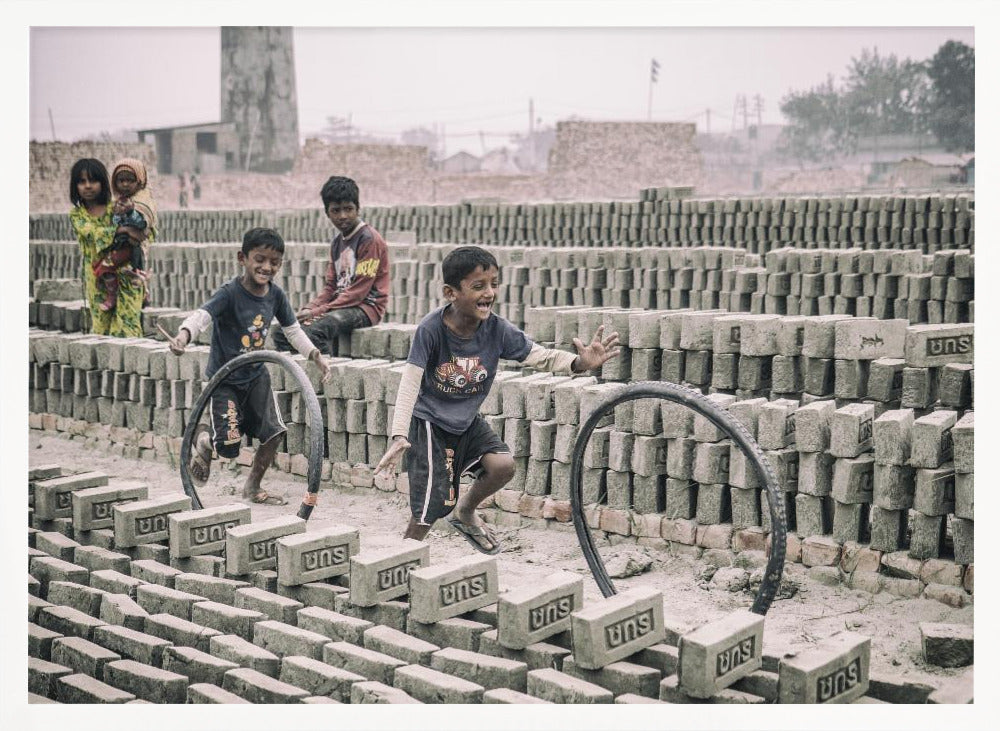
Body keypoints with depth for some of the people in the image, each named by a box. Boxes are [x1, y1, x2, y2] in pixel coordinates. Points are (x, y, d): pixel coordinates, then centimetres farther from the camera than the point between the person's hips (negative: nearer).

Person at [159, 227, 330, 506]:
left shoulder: (276, 295, -5)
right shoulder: (230, 293, -22)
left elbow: (293, 329, 11)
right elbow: (202, 314, -38)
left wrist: (315, 355, 3)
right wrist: (183, 335, -58)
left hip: (256, 375, 5)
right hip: (225, 379, -5)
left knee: (273, 433, -3)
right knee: (230, 447, -11)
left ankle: (253, 487, 21)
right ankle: (202, 437, 26)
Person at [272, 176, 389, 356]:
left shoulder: (370, 239, -11)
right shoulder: (337, 241, 15)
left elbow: (358, 291, -16)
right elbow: (331, 287, 16)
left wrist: (319, 312, -17)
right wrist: (309, 308, -4)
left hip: (365, 306, -8)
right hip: (340, 304, 8)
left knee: (315, 330, -33)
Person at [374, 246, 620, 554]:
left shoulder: (497, 329, -16)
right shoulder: (431, 328, -25)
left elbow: (540, 356, -16)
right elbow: (410, 383, -26)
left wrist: (580, 362, -37)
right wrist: (400, 436, -36)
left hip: (467, 420, 4)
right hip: (430, 422, -4)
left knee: (503, 465, -19)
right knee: (430, 510, -6)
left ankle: (465, 512, 13)